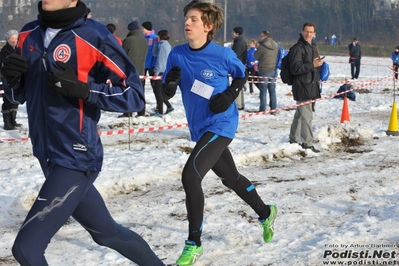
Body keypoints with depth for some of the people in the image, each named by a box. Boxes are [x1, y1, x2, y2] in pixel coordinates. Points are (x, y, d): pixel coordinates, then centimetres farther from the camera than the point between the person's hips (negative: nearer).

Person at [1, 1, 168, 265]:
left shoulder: (94, 36, -15)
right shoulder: (29, 35, 5)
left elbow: (134, 95, -11)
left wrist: (83, 89, -24)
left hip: (76, 158, -7)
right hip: (48, 157, 7)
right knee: (106, 232, 22)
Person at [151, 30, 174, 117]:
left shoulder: (162, 45, -13)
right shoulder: (168, 45, 15)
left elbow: (160, 59, -17)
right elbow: (155, 53, 14)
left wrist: (156, 72, -18)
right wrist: (157, 42, 7)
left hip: (161, 71, -9)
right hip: (166, 71, 9)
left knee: (158, 91, -3)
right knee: (158, 90, 17)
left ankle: (160, 112, -1)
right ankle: (169, 106, 18)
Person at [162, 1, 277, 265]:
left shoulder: (223, 54, -15)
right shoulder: (177, 54, -5)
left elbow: (242, 75, 4)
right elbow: (168, 94, -1)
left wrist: (229, 96, -13)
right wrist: (170, 83, -23)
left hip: (221, 124, -6)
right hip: (199, 128, 6)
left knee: (190, 176, -20)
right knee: (230, 177, 22)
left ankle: (194, 243, -7)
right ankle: (265, 212, 48)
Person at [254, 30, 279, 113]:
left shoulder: (262, 47, -16)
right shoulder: (276, 46, 4)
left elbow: (255, 57, -6)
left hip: (264, 71, -6)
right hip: (273, 70, 6)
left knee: (263, 91, 2)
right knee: (272, 91, 11)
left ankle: (262, 110, 3)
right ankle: (273, 109, 12)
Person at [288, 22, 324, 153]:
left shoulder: (312, 48, 17)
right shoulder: (297, 48, -12)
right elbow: (295, 68, -20)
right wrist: (312, 65, -24)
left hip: (311, 87, 9)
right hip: (302, 88, -9)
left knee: (300, 115, 16)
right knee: (307, 116, -10)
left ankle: (293, 140, 25)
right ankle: (307, 144, -6)